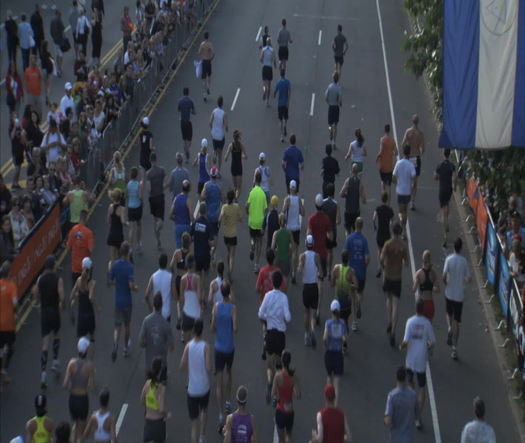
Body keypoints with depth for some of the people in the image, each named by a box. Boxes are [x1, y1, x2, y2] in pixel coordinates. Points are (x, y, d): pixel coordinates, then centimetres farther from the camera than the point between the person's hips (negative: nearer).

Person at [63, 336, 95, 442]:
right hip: (83, 398, -2)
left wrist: (71, 388, 8)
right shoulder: (90, 365, -14)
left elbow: (65, 385, -12)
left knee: (75, 424, 26)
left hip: (72, 397, 2)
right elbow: (91, 386, -13)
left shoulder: (72, 363, -10)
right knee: (81, 429, 13)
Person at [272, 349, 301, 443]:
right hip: (290, 410, 2)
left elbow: (273, 395, -16)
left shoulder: (278, 375, -16)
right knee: (289, 434, 26)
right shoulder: (294, 375, -10)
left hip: (280, 410, -2)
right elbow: (298, 395, -11)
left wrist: (277, 398, 5)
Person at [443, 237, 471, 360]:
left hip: (449, 293, 0)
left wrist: (446, 283, 3)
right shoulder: (464, 261, -6)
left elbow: (444, 276, -17)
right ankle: (454, 349, 2)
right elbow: (469, 279, -4)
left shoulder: (449, 259, -10)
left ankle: (450, 329, 1)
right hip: (460, 295, 0)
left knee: (449, 313, 29)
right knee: (457, 321, 3)